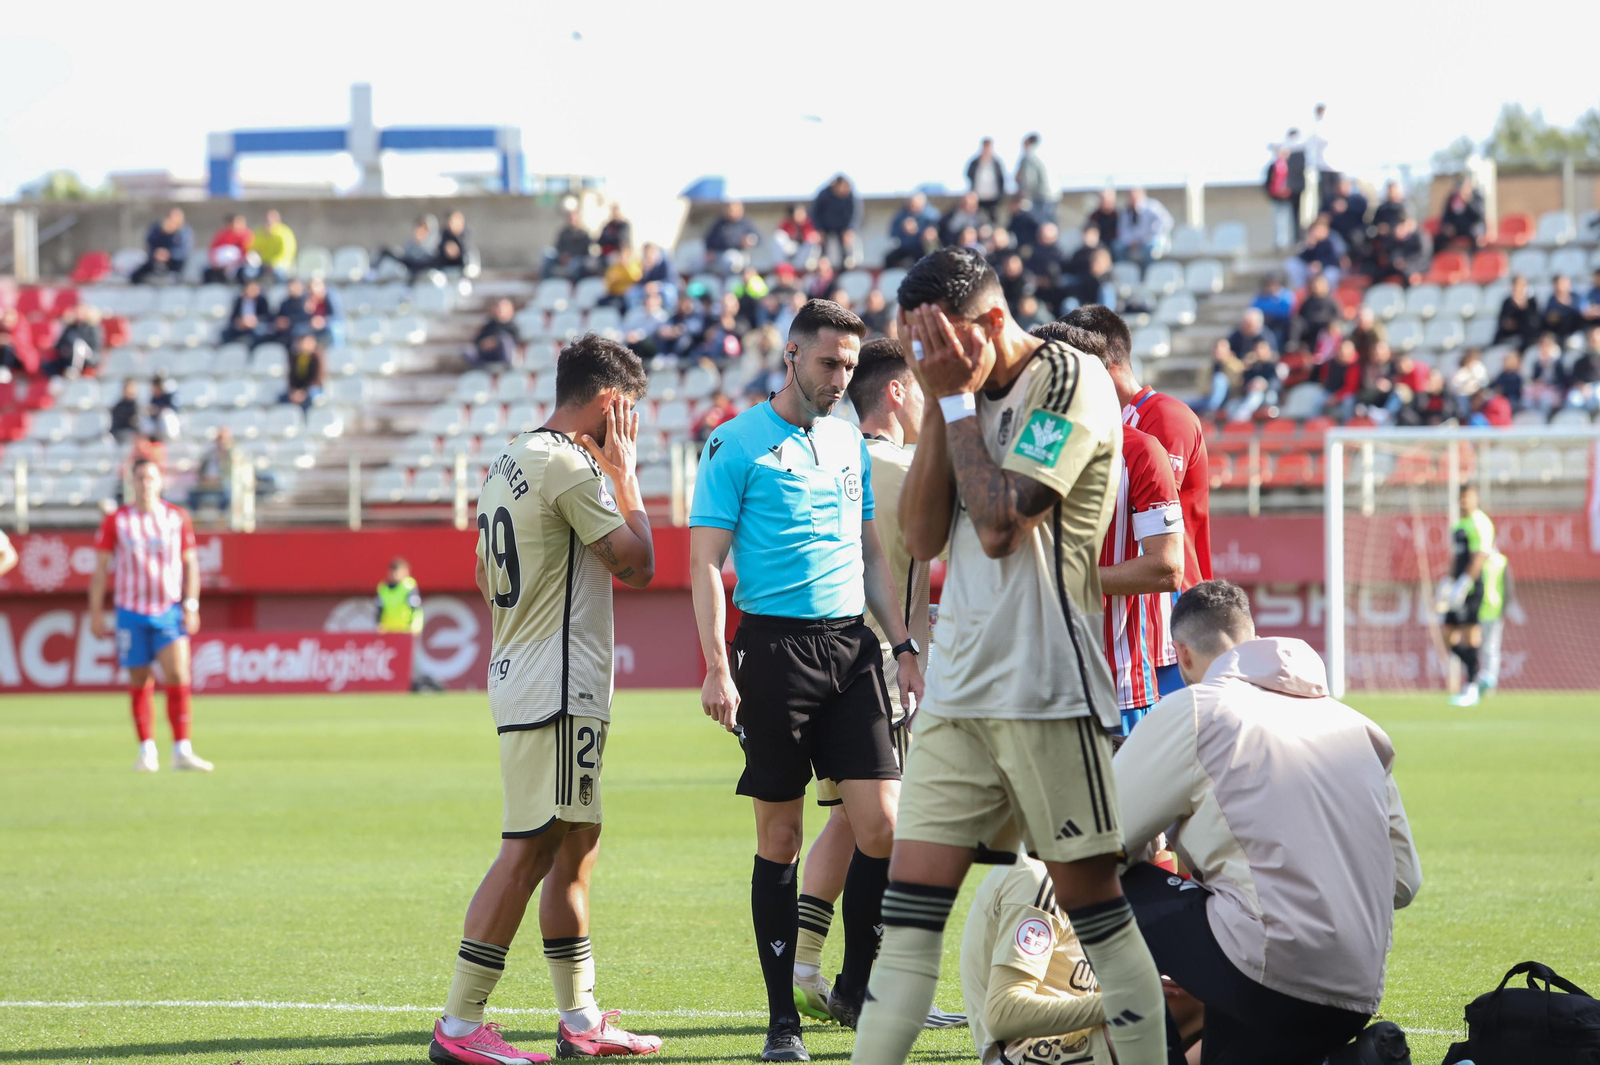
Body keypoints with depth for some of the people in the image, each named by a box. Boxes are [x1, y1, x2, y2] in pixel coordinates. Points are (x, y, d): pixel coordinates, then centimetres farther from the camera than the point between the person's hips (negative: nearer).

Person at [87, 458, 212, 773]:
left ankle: (182, 751, -11)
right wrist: (96, 612, 0)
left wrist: (191, 605, 0)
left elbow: (190, 562, 9)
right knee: (139, 683, 4)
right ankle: (146, 750, 15)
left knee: (178, 676, -12)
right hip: (131, 611, 0)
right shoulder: (116, 521, 1)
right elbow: (100, 567, 4)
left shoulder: (178, 517, 4)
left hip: (170, 610, 0)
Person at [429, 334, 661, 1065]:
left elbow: (486, 579, 23)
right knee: (529, 851, -10)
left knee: (576, 843, 15)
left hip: (519, 677, 11)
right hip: (558, 694, -11)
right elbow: (637, 565, -11)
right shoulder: (569, 465, -14)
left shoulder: (509, 463, 17)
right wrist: (624, 474, -2)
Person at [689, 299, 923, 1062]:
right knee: (779, 839, 1)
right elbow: (705, 562, -5)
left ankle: (856, 986, 12)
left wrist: (903, 645, 14)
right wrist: (717, 667, -13)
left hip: (853, 646, 5)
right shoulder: (737, 444, -2)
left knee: (881, 824, -5)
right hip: (775, 647, -5)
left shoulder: (848, 442, 15)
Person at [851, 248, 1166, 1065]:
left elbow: (999, 523, -17)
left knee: (1091, 900, -3)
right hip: (957, 691, 7)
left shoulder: (1068, 382, -8)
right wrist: (940, 407, 2)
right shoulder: (969, 398, 16)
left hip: (1045, 688, -7)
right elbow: (922, 538, 9)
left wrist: (957, 400, -8)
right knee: (910, 904, 2)